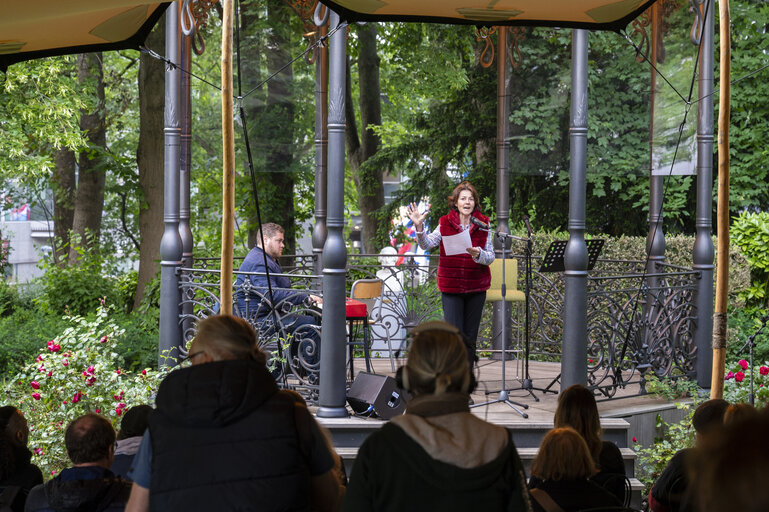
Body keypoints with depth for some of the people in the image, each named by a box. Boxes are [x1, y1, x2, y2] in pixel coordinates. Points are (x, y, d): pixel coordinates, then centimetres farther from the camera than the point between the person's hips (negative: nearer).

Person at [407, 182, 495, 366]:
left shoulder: (483, 224, 2)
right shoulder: (445, 223, 1)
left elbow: (490, 257, -1)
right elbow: (426, 244, -8)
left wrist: (478, 254, -22)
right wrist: (419, 227, -24)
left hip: (476, 287, 1)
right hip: (451, 287, -1)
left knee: (470, 337, 6)